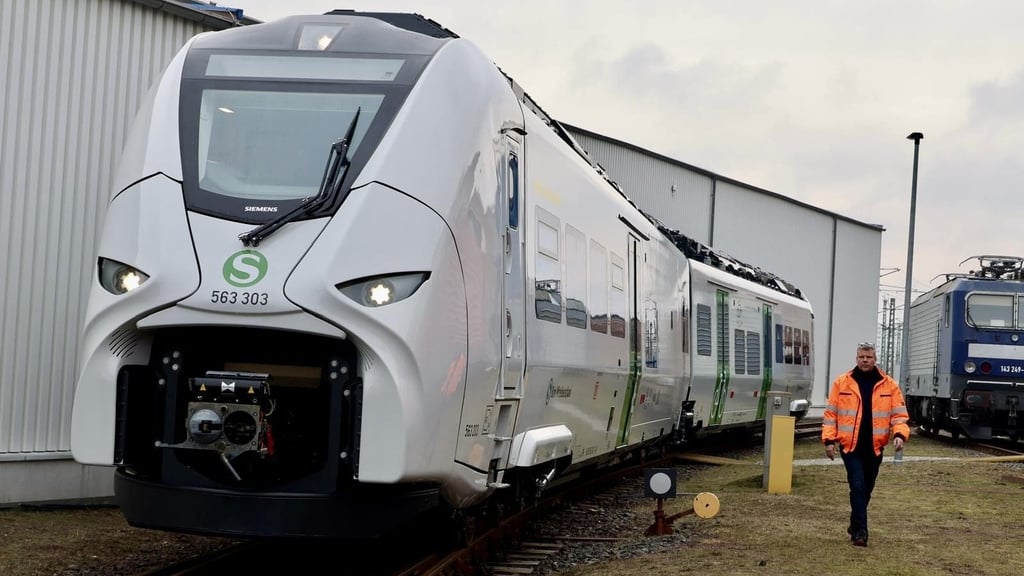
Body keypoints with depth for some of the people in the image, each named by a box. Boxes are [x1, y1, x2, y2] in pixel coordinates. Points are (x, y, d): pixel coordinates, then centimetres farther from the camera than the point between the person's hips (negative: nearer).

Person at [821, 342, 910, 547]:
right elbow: (830, 413, 3)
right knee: (858, 486, -12)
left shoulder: (889, 385, 2)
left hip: (874, 448, 2)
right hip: (850, 446, -2)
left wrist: (899, 434, -16)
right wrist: (829, 439, -4)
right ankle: (860, 530, -11)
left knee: (866, 489, 14)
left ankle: (855, 526, 30)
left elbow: (899, 414, 2)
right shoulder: (842, 383, -1)